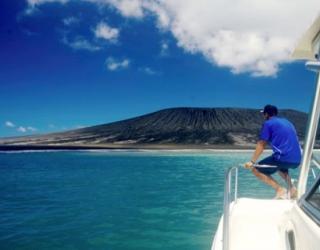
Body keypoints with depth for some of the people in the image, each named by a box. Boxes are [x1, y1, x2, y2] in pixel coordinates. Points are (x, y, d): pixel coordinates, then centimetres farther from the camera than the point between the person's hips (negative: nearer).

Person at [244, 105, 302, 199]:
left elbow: (261, 145, -2)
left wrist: (252, 162, 0)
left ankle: (280, 189, -10)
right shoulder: (287, 122, 25)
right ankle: (292, 188, 16)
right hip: (297, 160, 8)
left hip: (283, 158, -8)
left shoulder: (268, 123, 3)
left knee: (256, 170, 4)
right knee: (281, 167, 39)